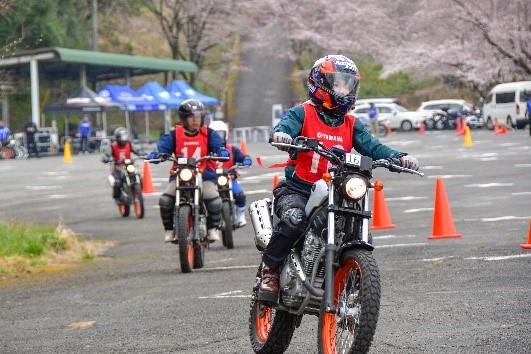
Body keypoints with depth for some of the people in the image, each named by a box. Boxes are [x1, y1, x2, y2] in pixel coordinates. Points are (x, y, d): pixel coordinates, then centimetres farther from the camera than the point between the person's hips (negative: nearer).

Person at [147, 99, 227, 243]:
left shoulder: (209, 134, 3)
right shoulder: (174, 135, 2)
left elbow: (218, 146, -6)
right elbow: (162, 147, -5)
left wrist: (222, 153, -29)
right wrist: (154, 155, -26)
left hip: (205, 174, -1)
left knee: (214, 201, -24)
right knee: (165, 201, -20)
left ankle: (213, 228, 3)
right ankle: (169, 229, 3)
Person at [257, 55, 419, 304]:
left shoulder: (352, 125, 14)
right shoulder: (303, 113, 1)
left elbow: (371, 146, 1)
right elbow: (287, 125, -18)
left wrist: (399, 157, -18)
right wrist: (280, 134, -45)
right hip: (297, 190, -5)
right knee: (294, 219, -35)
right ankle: (269, 271, -18)